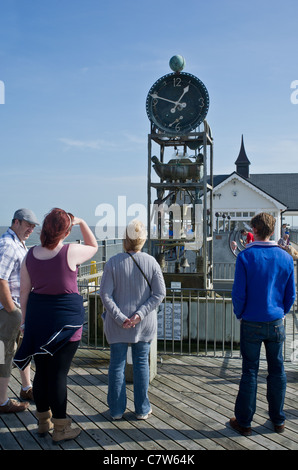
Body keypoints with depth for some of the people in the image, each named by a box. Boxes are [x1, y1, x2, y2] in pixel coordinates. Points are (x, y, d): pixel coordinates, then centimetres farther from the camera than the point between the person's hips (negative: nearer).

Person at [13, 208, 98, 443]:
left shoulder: (30, 255, 1)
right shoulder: (70, 252, -13)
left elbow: (24, 292, 5)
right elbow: (93, 246, 8)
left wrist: (25, 321, 14)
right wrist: (81, 222, 9)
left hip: (38, 315, 5)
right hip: (66, 317, -5)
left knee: (42, 371, 16)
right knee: (59, 373, 2)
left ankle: (44, 421, 31)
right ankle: (60, 428, 14)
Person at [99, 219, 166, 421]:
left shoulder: (114, 262, -10)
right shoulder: (151, 262, -7)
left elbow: (105, 294, -13)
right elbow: (159, 293, -9)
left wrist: (120, 317, -12)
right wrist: (140, 313, -11)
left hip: (117, 325, -1)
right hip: (144, 324, 1)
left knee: (117, 364, 12)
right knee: (141, 363, 14)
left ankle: (117, 410, 22)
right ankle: (142, 409, 23)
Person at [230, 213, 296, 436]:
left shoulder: (246, 257, -12)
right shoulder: (286, 258, -2)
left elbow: (238, 293, -11)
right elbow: (291, 294, 4)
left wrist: (240, 314, 5)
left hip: (251, 324, -2)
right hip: (276, 324, 3)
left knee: (250, 372, 7)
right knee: (277, 370, 15)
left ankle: (244, 422, 17)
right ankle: (278, 420, 27)